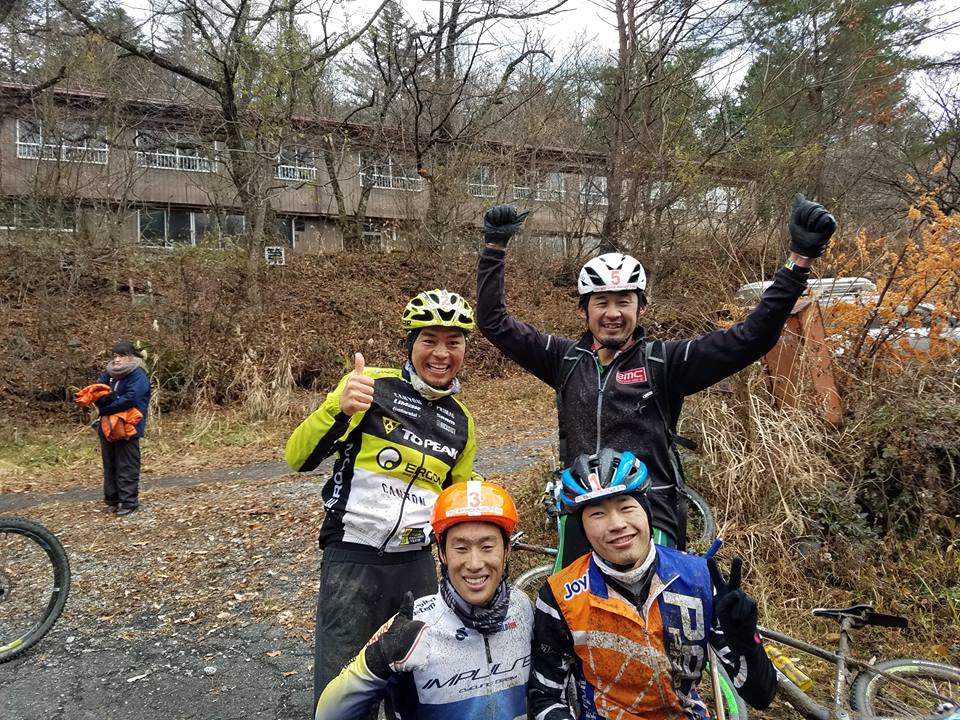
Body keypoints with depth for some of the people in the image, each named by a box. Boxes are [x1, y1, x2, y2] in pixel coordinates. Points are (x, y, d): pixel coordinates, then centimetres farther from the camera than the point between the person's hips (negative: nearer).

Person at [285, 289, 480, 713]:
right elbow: (298, 459, -14)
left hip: (416, 564, 4)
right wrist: (340, 409, -30)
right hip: (352, 558, -4)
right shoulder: (372, 385, -8)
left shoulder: (461, 422, 7)